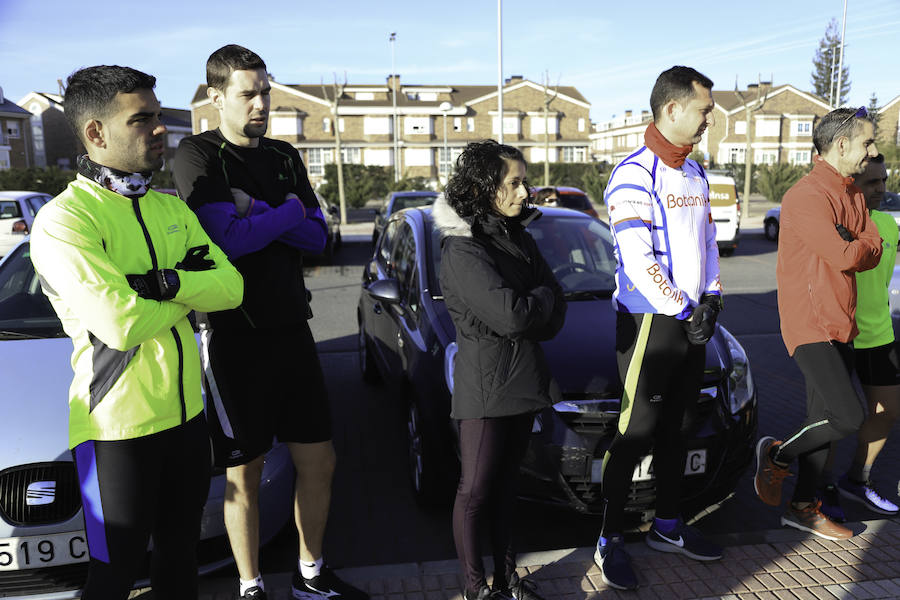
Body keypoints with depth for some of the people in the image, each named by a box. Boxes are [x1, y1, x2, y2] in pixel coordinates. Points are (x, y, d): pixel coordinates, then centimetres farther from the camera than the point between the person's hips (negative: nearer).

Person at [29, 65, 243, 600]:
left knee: (181, 554, 22)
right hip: (118, 426, -6)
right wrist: (192, 289, -10)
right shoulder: (63, 220, -15)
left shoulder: (173, 209, 8)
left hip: (186, 412, 6)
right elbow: (122, 324, -26)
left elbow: (232, 287, -3)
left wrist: (165, 282, -19)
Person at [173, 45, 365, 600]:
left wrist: (257, 211, -11)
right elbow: (229, 240, -19)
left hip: (292, 330, 6)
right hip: (235, 339, -6)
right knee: (245, 474, 6)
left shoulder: (285, 157, 12)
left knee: (319, 461, 11)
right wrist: (289, 211, -7)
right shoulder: (198, 155, -6)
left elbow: (318, 237, 3)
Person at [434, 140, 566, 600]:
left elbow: (555, 310, 8)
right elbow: (511, 316, -24)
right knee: (476, 489, 4)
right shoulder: (462, 250, -16)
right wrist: (541, 298, -5)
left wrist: (529, 311, -12)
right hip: (485, 385, -7)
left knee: (505, 484, 16)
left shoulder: (517, 236, 9)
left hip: (524, 380, 7)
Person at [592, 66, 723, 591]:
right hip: (649, 321, -8)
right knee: (636, 434, -3)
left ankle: (668, 526, 31)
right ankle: (611, 541, 11)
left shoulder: (696, 174, 14)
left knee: (676, 428, 16)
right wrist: (684, 312, -15)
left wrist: (710, 300, 3)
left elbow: (708, 244, 18)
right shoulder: (634, 175, -13)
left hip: (693, 321, 8)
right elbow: (638, 261, -20)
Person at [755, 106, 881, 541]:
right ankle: (777, 455, 10)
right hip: (810, 325, -9)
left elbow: (873, 251, 8)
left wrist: (848, 244, -9)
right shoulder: (807, 196, -15)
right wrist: (857, 245, -1)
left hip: (840, 325, 9)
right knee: (849, 417, -15)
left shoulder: (852, 195, 16)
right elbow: (844, 256, -22)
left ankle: (804, 507, 23)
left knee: (824, 421, 12)